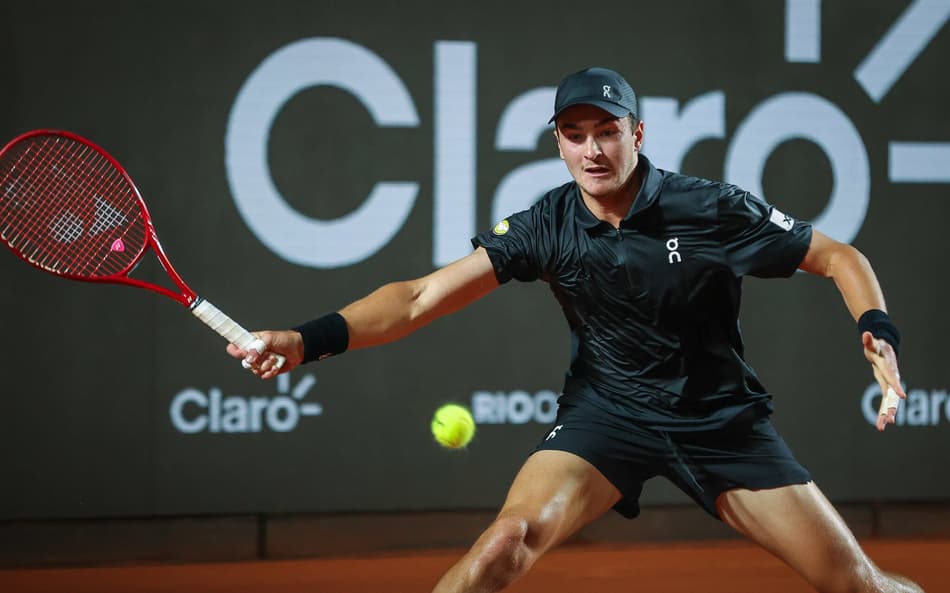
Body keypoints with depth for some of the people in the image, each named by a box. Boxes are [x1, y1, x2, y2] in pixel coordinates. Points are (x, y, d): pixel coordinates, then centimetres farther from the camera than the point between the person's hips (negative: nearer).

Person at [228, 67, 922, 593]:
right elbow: (422, 296, -16)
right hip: (607, 406, 0)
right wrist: (305, 341, -28)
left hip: (722, 417, 0)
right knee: (513, 535, -24)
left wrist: (878, 332, -27)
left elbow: (839, 257, -6)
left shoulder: (712, 209, -16)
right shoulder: (547, 226, -11)